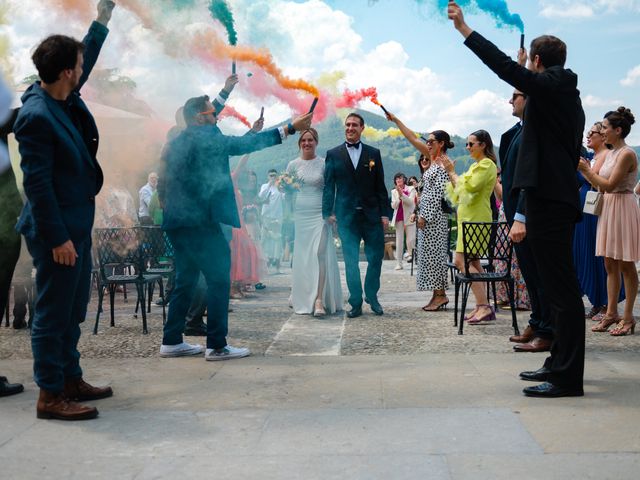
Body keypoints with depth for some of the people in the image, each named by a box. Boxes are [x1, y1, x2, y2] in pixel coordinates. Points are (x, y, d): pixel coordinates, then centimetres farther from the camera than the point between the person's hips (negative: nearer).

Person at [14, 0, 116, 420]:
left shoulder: (66, 99, 5)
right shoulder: (37, 117, -21)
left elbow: (87, 58, 25)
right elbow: (37, 183, -22)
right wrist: (57, 238, -22)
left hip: (77, 224, 10)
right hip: (57, 230, -10)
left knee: (73, 310, 18)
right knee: (54, 313, -1)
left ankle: (71, 380, 30)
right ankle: (51, 396, 9)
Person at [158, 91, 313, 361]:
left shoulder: (176, 143, 16)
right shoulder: (204, 137, -9)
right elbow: (243, 145, -14)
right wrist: (290, 129, -13)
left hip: (177, 222, 9)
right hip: (200, 220, -9)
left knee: (186, 281, 16)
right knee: (219, 279, -4)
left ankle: (172, 342, 19)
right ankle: (217, 346, -3)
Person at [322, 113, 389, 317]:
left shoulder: (373, 153, 7)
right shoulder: (333, 154, 5)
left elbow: (380, 186, 6)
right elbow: (328, 186, 4)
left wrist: (384, 213, 1)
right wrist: (328, 212, -3)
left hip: (372, 214, 1)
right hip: (346, 216, -1)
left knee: (376, 258, 6)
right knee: (351, 262, -1)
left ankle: (372, 297, 26)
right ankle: (356, 304, 7)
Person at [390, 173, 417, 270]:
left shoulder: (411, 189, 4)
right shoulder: (394, 191, 11)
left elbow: (410, 202, -10)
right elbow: (393, 206, 2)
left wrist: (402, 194, -19)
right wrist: (399, 196, -12)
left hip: (409, 218, -2)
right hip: (398, 218, 2)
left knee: (411, 240, -10)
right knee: (399, 241, 0)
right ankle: (399, 263, 1)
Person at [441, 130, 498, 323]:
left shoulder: (487, 164, -10)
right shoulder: (476, 165, 20)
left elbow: (470, 186, -21)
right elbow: (460, 190, 23)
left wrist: (452, 173, -10)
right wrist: (451, 173, 11)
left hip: (475, 219, -10)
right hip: (469, 217, 10)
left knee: (461, 260, -17)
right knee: (472, 263, 8)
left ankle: (484, 306, -20)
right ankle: (482, 306, 10)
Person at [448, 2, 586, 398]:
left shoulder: (551, 83, -8)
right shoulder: (566, 93, 20)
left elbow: (507, 68, -19)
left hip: (549, 201, -10)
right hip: (558, 198, 10)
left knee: (562, 290, -9)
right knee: (560, 288, 14)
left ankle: (567, 379, -7)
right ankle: (560, 364, 23)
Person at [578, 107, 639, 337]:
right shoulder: (610, 153, 13)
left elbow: (610, 185, -19)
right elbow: (600, 186, 11)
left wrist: (586, 169, -13)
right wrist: (584, 169, 1)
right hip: (608, 208, 9)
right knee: (610, 264, 9)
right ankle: (611, 313, 15)